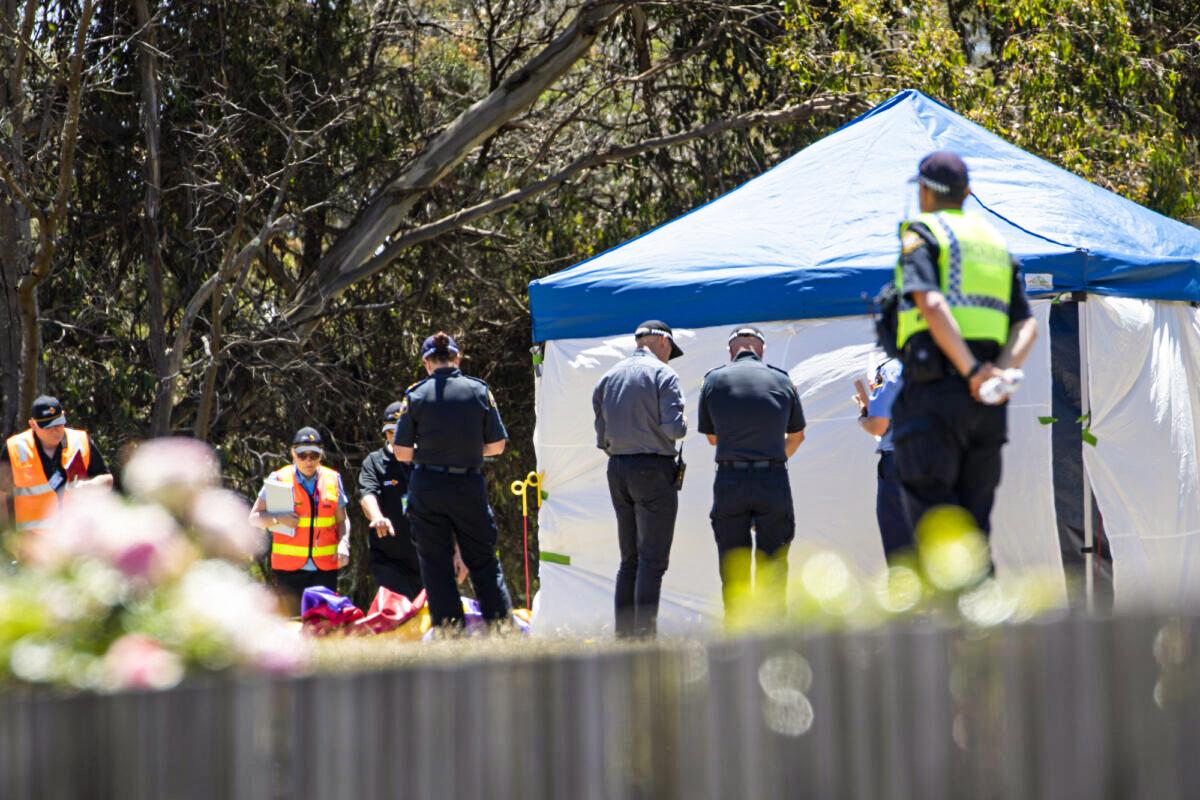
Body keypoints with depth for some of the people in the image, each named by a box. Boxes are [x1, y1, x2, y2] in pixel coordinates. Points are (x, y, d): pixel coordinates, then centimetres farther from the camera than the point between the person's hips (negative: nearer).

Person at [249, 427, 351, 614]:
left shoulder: (333, 479, 9)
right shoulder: (279, 479, 2)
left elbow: (342, 520, 14)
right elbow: (255, 518, 3)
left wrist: (343, 543, -5)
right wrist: (278, 519, -15)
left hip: (325, 565, 2)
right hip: (289, 567, -2)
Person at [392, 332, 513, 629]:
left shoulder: (416, 395, -4)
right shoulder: (479, 390, -1)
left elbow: (401, 452, -4)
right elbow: (497, 445, 2)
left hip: (427, 488, -1)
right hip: (469, 487, 1)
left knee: (436, 566, 5)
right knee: (483, 562, 11)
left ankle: (449, 631, 1)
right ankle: (501, 624, 5)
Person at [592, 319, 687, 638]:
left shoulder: (608, 378, 12)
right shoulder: (662, 374, -6)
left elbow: (601, 438, 10)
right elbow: (674, 428, -16)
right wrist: (681, 424, 5)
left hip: (617, 469, 6)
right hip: (653, 469, -6)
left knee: (629, 559, 13)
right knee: (653, 558, -6)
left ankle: (624, 634, 11)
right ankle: (645, 633, -13)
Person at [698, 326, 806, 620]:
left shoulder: (715, 380, 5)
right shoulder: (781, 380, 7)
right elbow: (797, 435, 22)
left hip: (729, 478, 0)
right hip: (773, 480, 0)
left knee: (733, 568, 7)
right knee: (772, 563, 5)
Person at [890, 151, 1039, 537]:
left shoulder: (921, 234, 1)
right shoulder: (996, 242, 22)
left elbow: (932, 305, -17)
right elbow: (1026, 326, 10)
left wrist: (972, 371, -18)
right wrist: (1002, 371, -4)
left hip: (933, 392, -6)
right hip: (986, 404, 6)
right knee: (974, 523, 9)